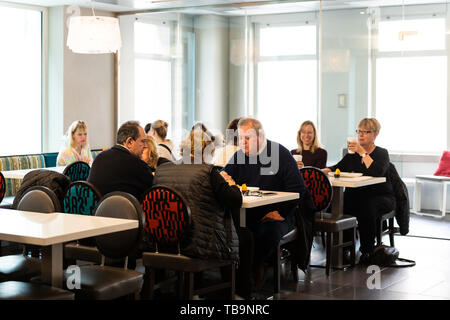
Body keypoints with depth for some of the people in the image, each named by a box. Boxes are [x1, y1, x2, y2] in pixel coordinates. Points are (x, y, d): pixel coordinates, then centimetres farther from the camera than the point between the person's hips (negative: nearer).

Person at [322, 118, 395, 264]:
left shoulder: (381, 153, -2)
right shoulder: (353, 153, 14)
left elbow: (377, 172, -23)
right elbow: (337, 168, 6)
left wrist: (363, 153, -23)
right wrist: (323, 171, -15)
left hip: (382, 197, -4)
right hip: (358, 195, 4)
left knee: (367, 208, -37)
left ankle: (367, 251, -19)